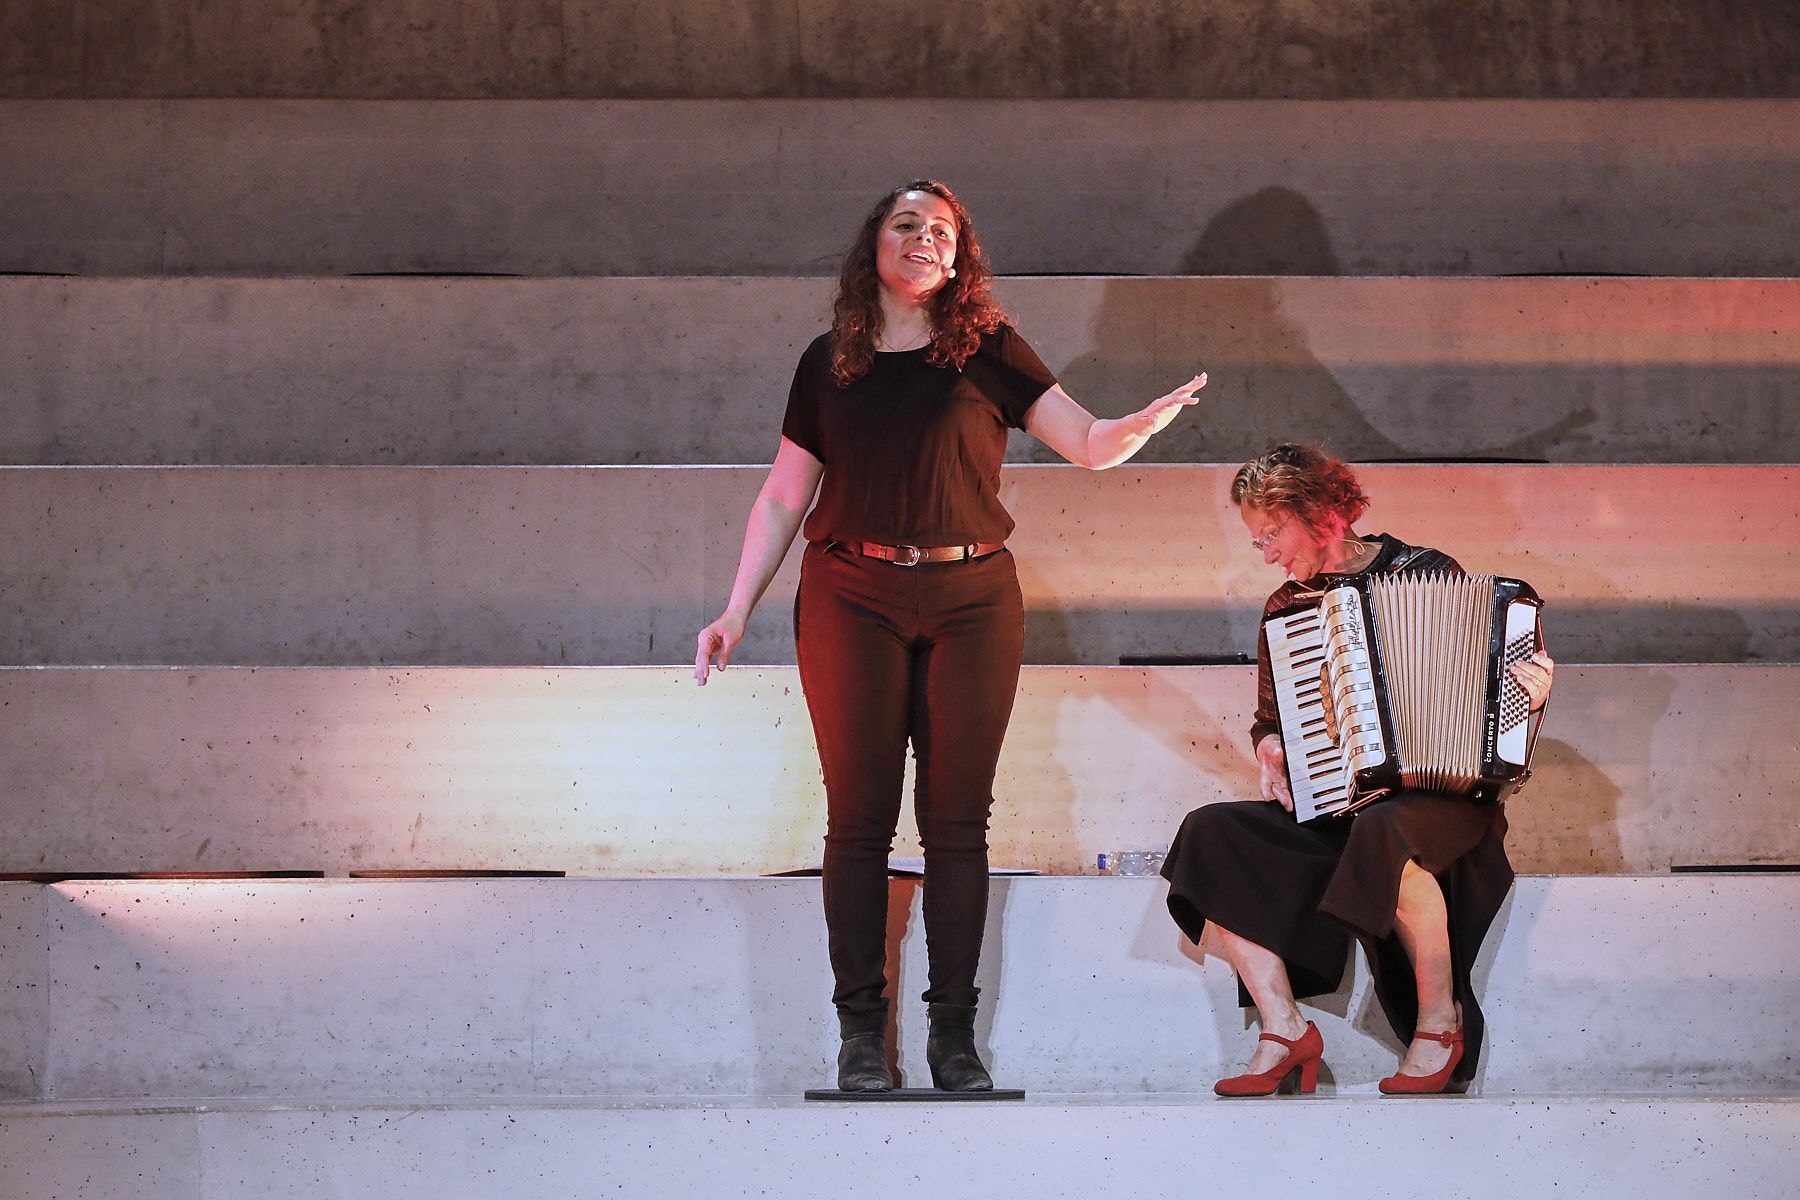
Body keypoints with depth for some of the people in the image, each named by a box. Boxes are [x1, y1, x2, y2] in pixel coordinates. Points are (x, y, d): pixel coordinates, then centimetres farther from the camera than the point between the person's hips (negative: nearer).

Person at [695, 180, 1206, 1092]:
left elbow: (1090, 445, 3)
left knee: (957, 819, -1)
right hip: (852, 598, 0)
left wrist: (1156, 415, -18)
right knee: (859, 817, -2)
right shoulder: (829, 363, 11)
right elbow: (784, 497, 14)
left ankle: (954, 1033, 5)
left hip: (971, 598, 0)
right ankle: (860, 1031, 4)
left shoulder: (988, 352, 7)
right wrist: (735, 612, 9)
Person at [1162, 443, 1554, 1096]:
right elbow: (1270, 719, 25)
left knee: (1381, 834, -40)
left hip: (1439, 794, -5)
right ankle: (1283, 1028, -20)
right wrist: (1270, 749, 2)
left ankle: (1441, 1019, -20)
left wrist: (1530, 696, -18)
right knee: (1209, 835, -18)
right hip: (1327, 810, 5)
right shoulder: (1286, 610, 14)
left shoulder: (1424, 573, 0)